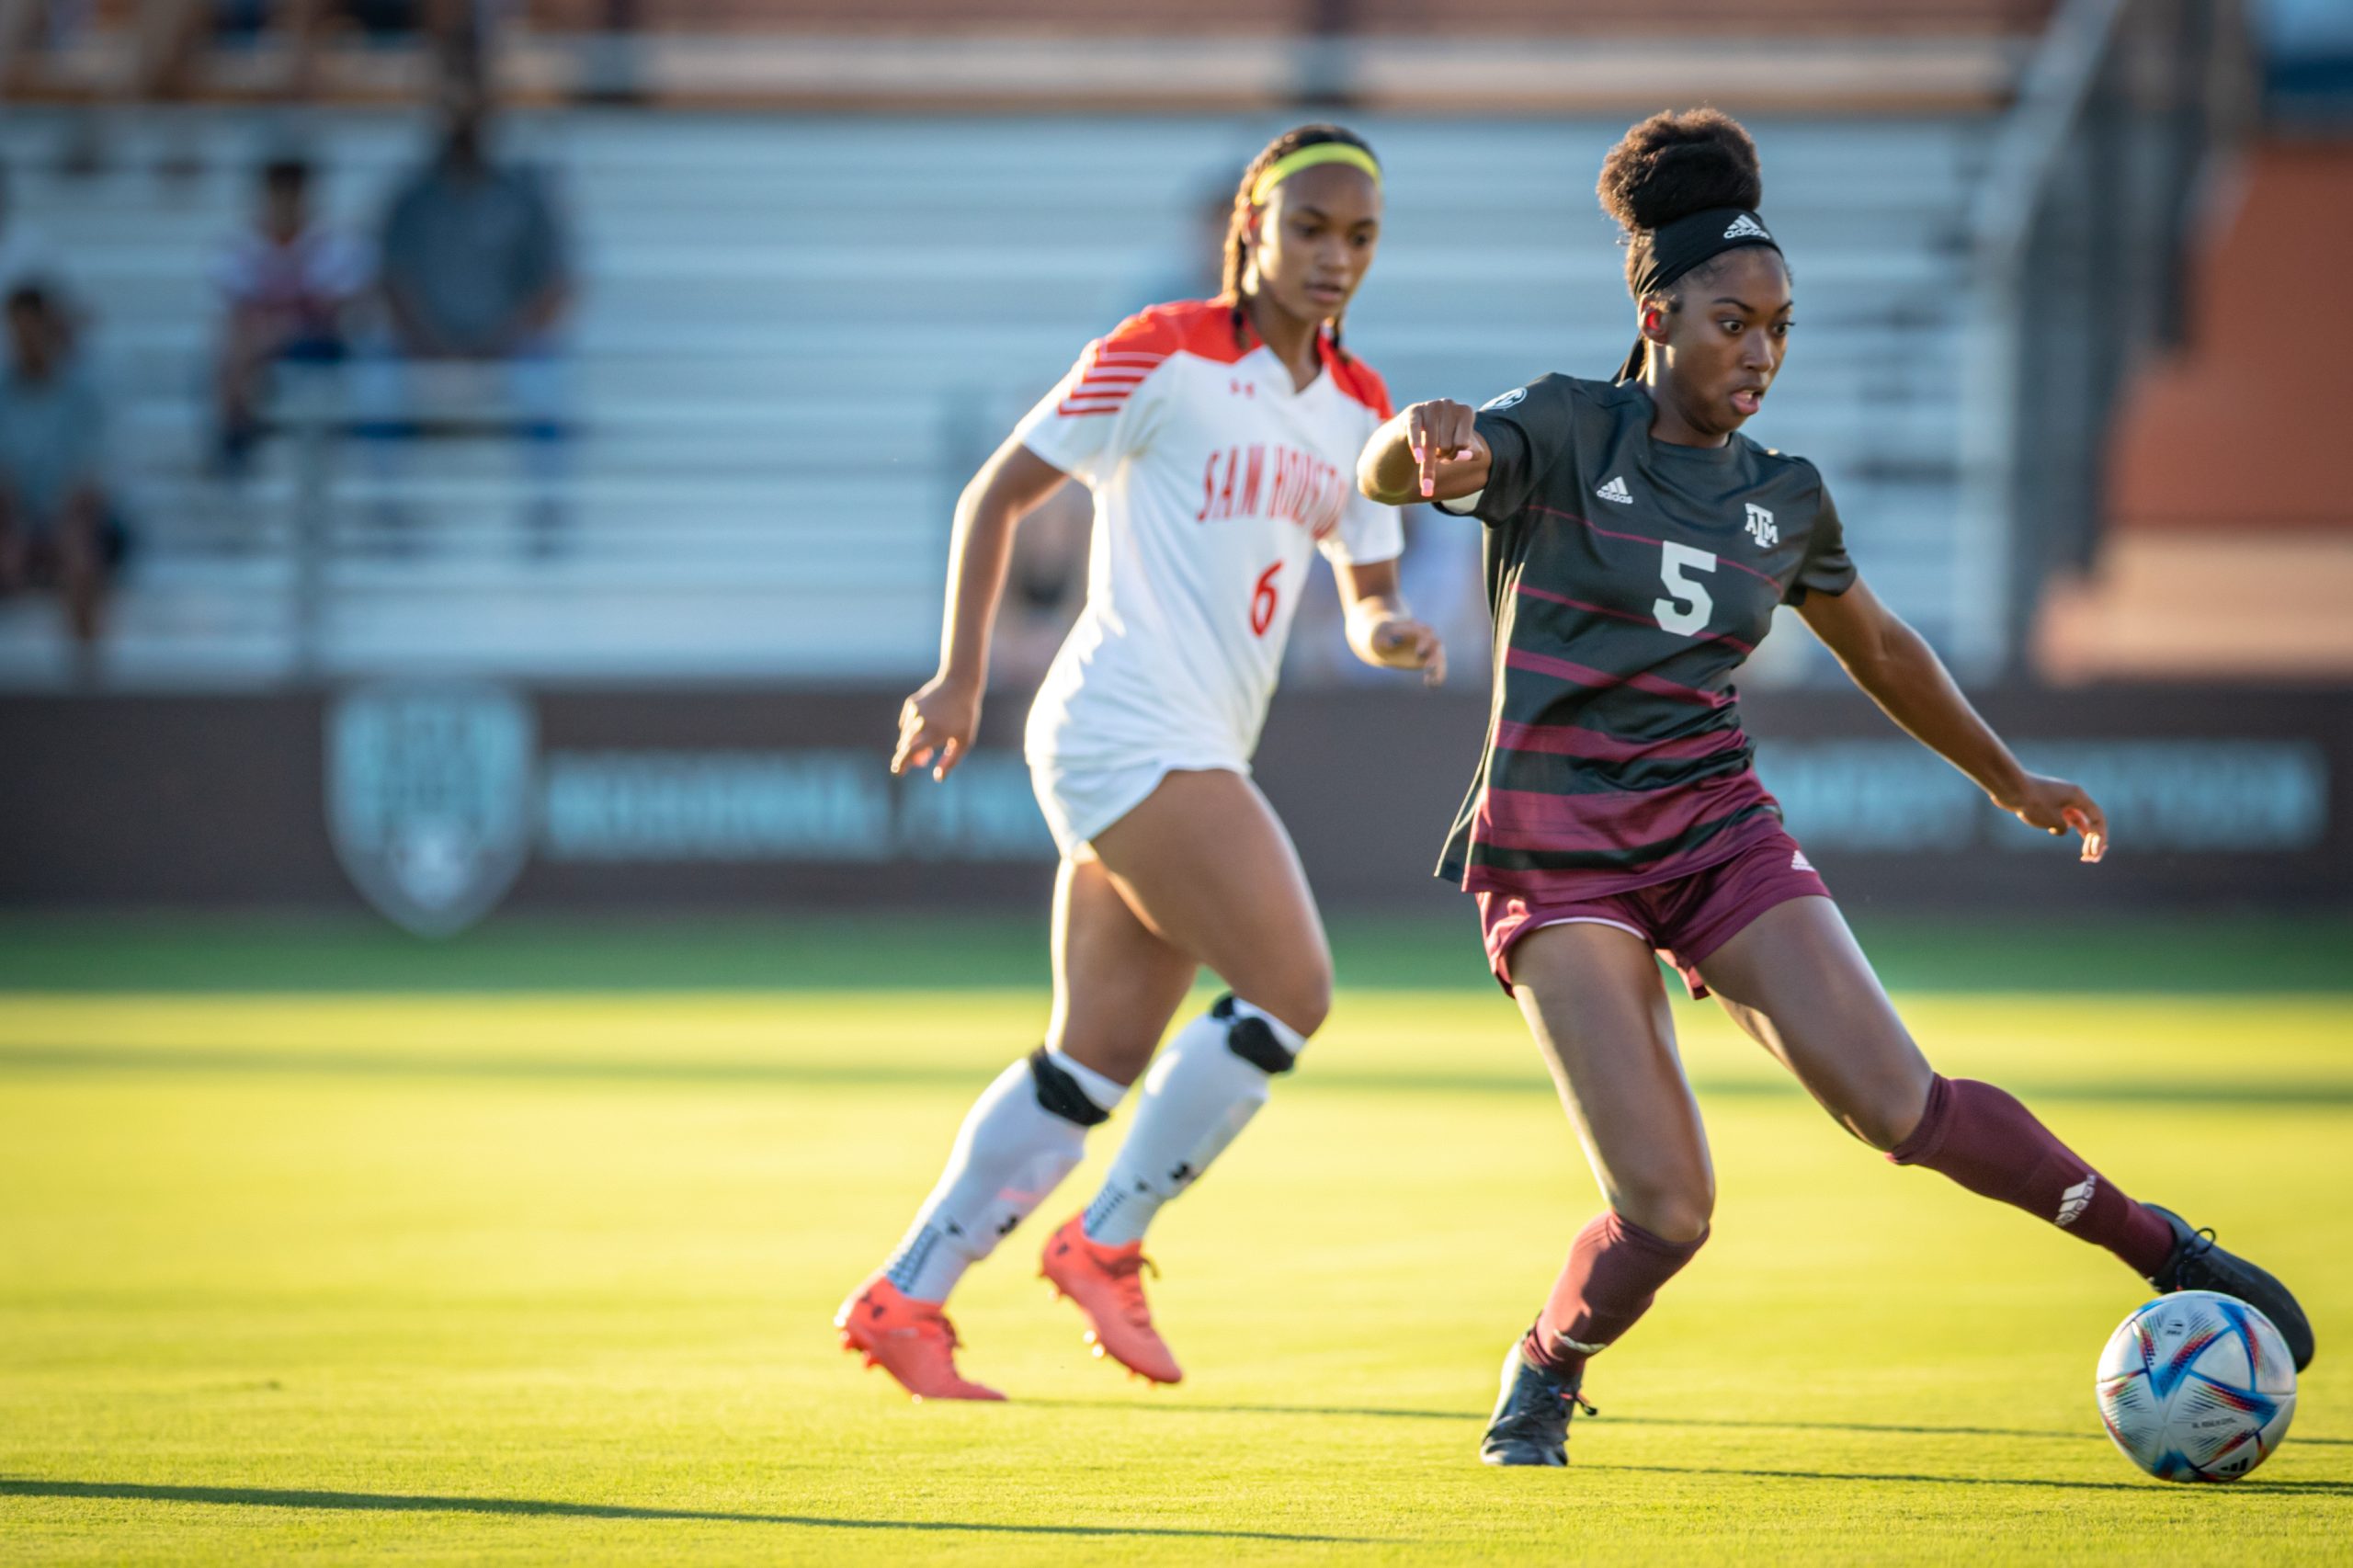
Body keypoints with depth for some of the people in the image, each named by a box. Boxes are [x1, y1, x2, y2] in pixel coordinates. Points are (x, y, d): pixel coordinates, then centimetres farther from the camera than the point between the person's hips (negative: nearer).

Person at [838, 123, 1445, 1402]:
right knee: (1292, 987, -17)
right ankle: (1106, 1243, -5)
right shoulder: (1162, 356, -6)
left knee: (1098, 1059, 7)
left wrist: (1388, 628, -5)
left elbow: (1366, 586, 19)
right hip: (1125, 717, -8)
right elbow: (998, 493, -1)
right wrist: (960, 673, -5)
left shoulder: (1357, 407, 13)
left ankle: (903, 1298, 14)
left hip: (1195, 753, 8)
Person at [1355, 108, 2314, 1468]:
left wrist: (2013, 781, 35)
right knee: (1665, 1209, -16)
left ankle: (2162, 1247, 2)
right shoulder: (1564, 433, -4)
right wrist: (1422, 440, -45)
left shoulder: (1784, 498, 9)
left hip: (1717, 832, 3)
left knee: (1902, 1108, -16)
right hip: (1558, 853, -3)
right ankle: (1545, 1377, 14)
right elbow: (1387, 478, -20)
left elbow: (1878, 649, 26)